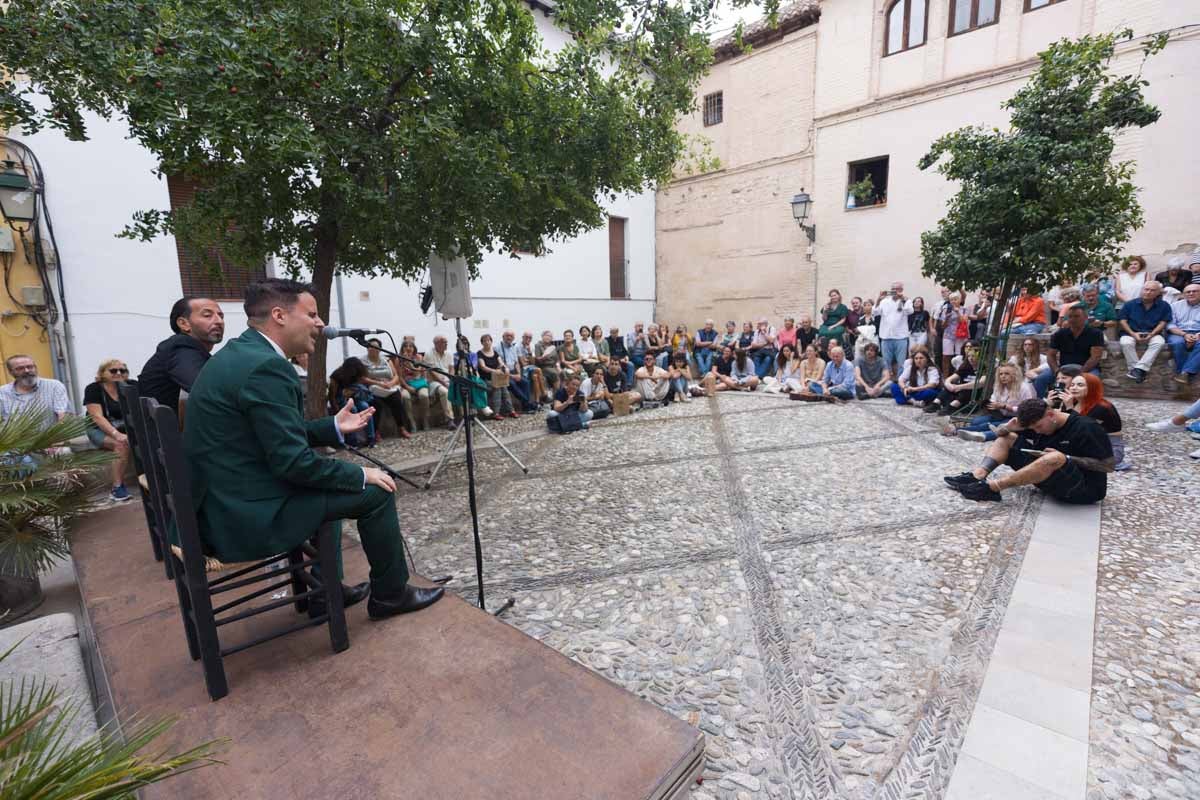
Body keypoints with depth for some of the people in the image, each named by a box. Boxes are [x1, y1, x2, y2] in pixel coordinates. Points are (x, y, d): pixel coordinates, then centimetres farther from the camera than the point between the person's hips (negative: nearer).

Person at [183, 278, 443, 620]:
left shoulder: (238, 353, 9)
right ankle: (390, 592, 16)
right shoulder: (265, 365, -22)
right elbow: (292, 462, -24)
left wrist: (334, 426, 9)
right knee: (376, 491, -3)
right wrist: (360, 474, -11)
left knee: (326, 481, 27)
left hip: (222, 503, 10)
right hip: (247, 514, -10)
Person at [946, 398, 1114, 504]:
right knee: (1008, 438, -1)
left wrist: (1065, 458, -21)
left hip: (1085, 489, -7)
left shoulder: (1086, 428, -14)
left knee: (1055, 458, -40)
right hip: (1051, 479, 7)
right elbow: (1003, 434, 10)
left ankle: (992, 486, -38)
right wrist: (1009, 428, -13)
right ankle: (978, 475, -26)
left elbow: (1110, 465, -16)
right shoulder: (1039, 424, 5)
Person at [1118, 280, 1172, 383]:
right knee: (1126, 343, -35)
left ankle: (1139, 368, -35)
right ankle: (1140, 371, -29)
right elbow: (1123, 321, -1)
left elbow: (1163, 322, 2)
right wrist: (1133, 334, -14)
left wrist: (1151, 334, -14)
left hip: (1152, 334, 1)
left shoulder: (1164, 306, 5)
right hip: (1131, 333, -1)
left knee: (1159, 342, -33)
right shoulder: (1130, 304, 2)